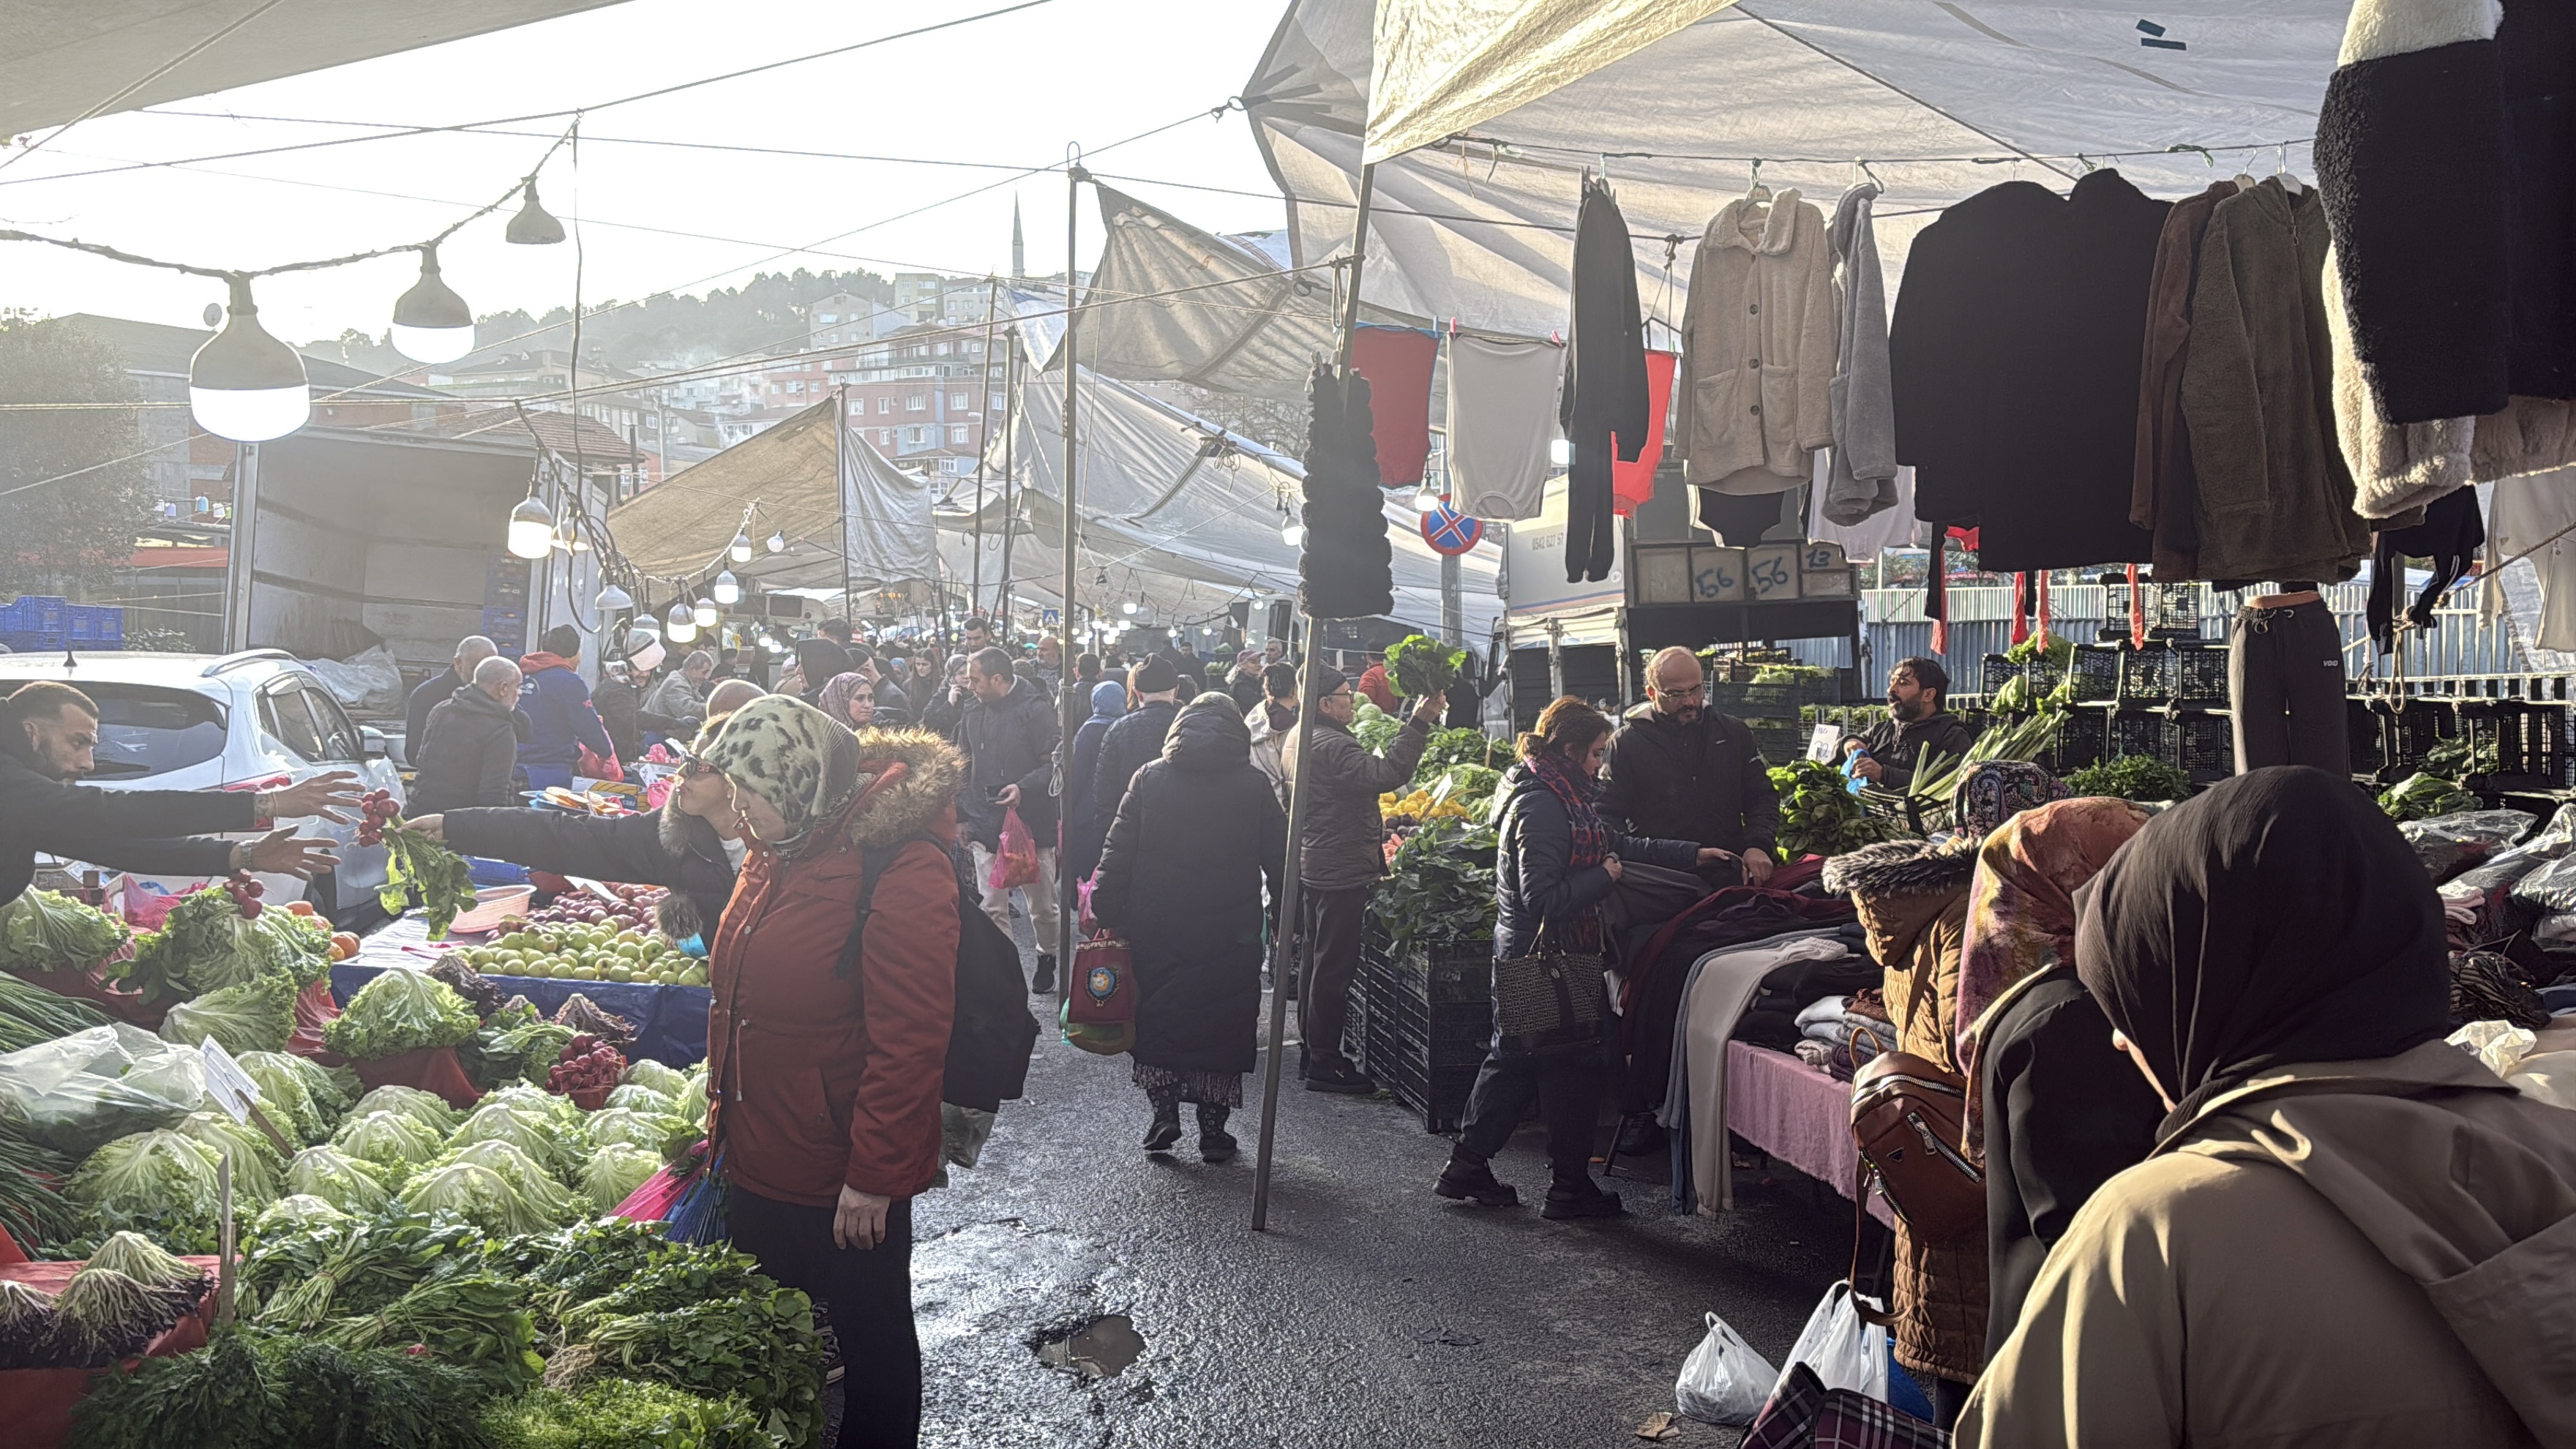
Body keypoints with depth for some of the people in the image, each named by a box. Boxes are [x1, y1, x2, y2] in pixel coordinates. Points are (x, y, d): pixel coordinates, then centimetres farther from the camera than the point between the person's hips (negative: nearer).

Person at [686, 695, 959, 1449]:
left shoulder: (901, 871, -23)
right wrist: (726, 1119, 19)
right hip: (758, 1159, 8)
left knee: (866, 1342, 11)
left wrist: (874, 1178, -21)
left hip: (844, 1187, -8)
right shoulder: (778, 851, 4)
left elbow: (910, 1042, -24)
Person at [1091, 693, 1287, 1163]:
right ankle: (1213, 1131, 12)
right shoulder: (1255, 786, -2)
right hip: (1230, 940, 0)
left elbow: (1119, 852, -3)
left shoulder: (1150, 777, -1)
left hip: (1156, 932, 0)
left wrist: (1105, 910, 3)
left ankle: (1163, 1112, 10)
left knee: (1156, 1018, 16)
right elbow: (1279, 862, 0)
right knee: (1223, 1025, 9)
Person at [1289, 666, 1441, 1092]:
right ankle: (1324, 1064, 2)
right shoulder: (1333, 746, -21)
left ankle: (1313, 1049, 27)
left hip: (1314, 867, 11)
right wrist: (1418, 723, -31)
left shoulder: (1301, 741, 12)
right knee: (1334, 968, -4)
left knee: (1318, 961, 17)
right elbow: (1386, 774, -33)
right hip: (1343, 874, -11)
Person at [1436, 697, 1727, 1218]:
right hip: (1548, 960, -11)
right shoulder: (1542, 807, -22)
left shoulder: (1562, 797, 12)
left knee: (1511, 1060, 16)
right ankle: (1570, 1188, 13)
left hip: (1522, 955, 11)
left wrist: (1692, 853, 17)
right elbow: (1543, 898, -27)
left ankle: (1467, 1166, 24)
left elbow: (1620, 844, 18)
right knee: (1573, 1068, 2)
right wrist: (1604, 877, -15)